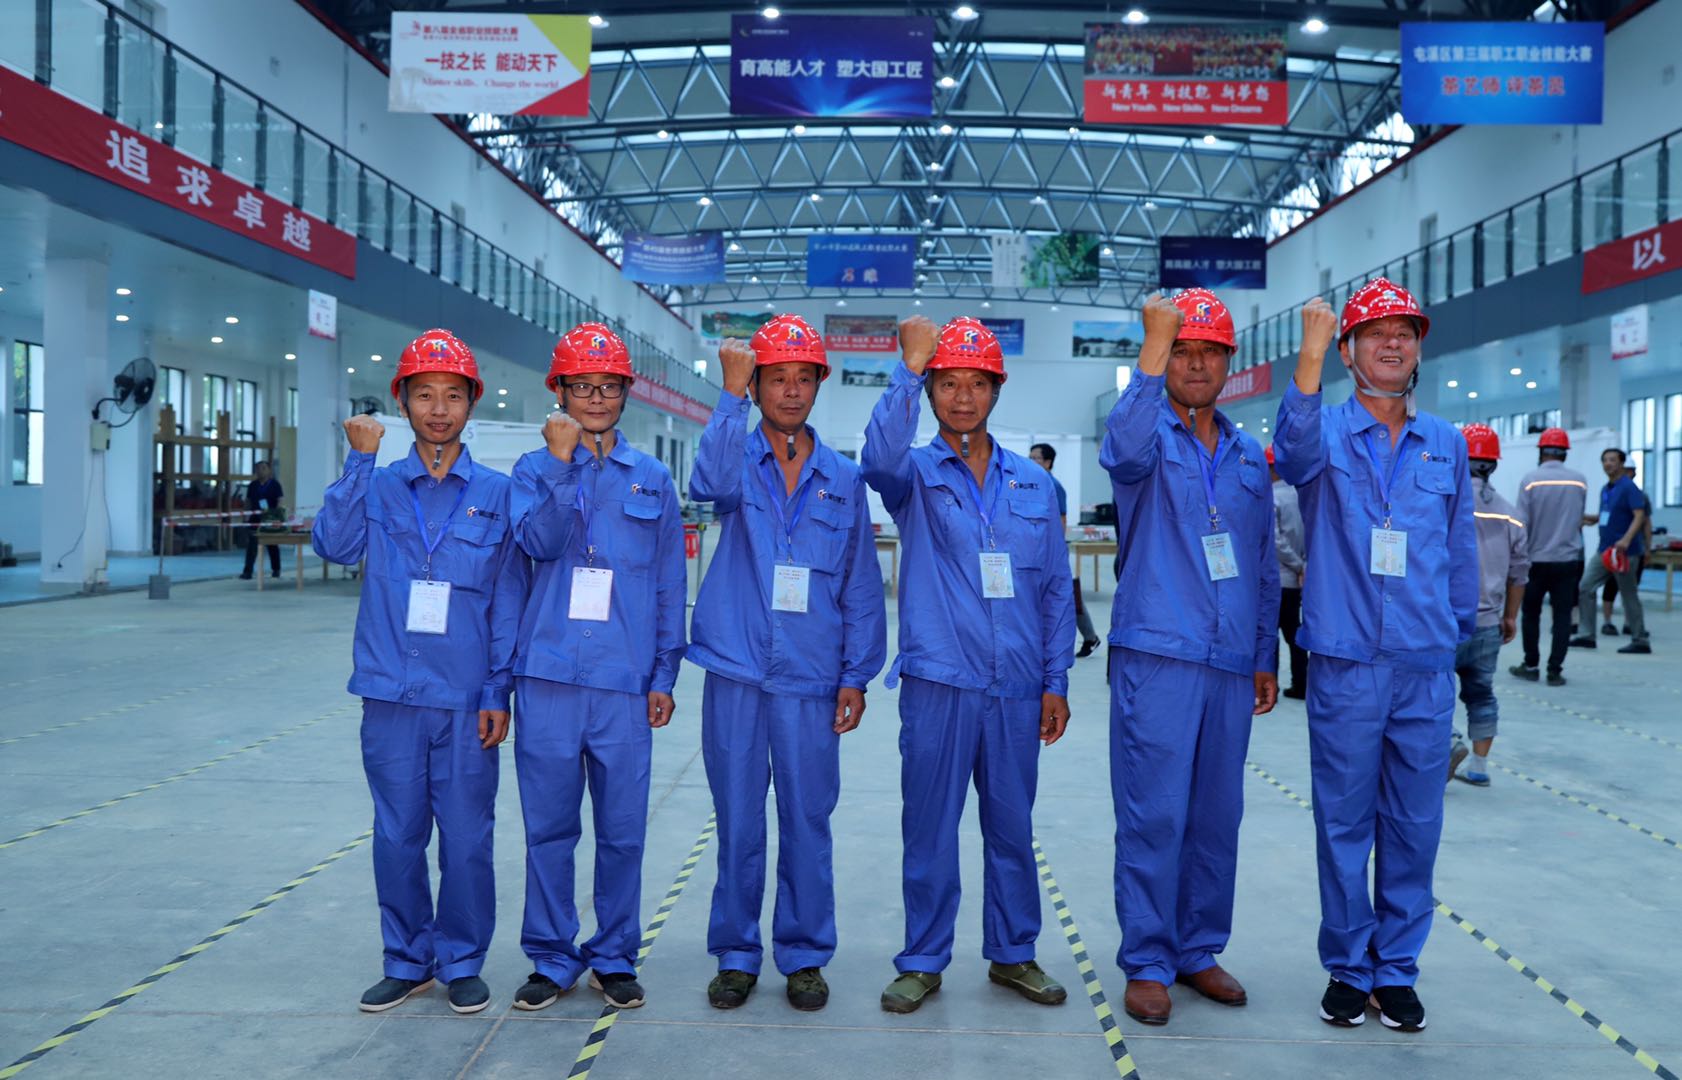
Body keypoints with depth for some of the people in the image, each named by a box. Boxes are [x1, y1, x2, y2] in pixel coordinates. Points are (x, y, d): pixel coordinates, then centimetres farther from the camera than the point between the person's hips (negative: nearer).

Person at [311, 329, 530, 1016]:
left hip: (467, 700, -1)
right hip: (392, 695, 1)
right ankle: (408, 962, 25)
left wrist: (498, 691, -3)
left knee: (467, 839, 4)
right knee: (397, 837, 9)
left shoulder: (496, 494, 3)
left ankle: (462, 963, 21)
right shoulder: (378, 487, 7)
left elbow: (509, 598, 2)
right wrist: (359, 460, -11)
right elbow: (335, 545, -11)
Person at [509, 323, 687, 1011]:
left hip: (625, 679, 1)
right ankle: (553, 958, 20)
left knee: (622, 830, 5)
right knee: (548, 826, 6)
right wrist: (563, 463, -17)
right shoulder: (535, 470, 8)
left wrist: (665, 675, 5)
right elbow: (540, 543, -11)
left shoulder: (651, 479, 9)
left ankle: (615, 959, 20)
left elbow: (671, 583, 9)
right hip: (549, 675, 0)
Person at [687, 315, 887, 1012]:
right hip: (736, 673, -1)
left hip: (811, 680, 1)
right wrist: (732, 394, -24)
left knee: (807, 822, 6)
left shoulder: (843, 481, 8)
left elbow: (861, 586, 8)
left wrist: (857, 676, 2)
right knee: (738, 823, 8)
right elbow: (713, 484, -23)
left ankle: (804, 955, 20)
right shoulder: (738, 458, 4)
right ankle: (736, 955, 21)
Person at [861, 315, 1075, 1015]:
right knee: (929, 830, 4)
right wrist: (908, 367, -32)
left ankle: (1014, 953, 27)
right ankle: (923, 961, 18)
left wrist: (1056, 681, 6)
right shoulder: (915, 473, 2)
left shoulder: (1032, 483, 10)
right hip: (938, 685, -2)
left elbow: (1056, 588, 11)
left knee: (1012, 828, 12)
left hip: (1017, 689, 3)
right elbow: (880, 459, -24)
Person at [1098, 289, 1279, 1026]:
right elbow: (1125, 448, -27)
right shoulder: (1148, 437, 1)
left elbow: (1264, 566, 19)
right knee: (1153, 817, -3)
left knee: (1216, 817, 11)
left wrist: (1266, 656, 16)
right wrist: (1154, 342, -31)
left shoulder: (1249, 458, 16)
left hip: (1230, 666, 5)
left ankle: (1199, 950, 24)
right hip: (1156, 659, -5)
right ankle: (1147, 963, 8)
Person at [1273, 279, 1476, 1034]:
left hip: (1426, 670, 3)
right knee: (1344, 823, 5)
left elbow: (1461, 549, 16)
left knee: (1414, 826, 9)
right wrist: (1310, 354, -40)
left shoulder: (1447, 445, 10)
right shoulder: (1327, 432, -1)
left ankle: (1396, 969, 22)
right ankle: (1347, 968, 19)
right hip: (1345, 666, -3)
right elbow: (1294, 449, -27)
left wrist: (1456, 633, 16)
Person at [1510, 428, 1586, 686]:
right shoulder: (1579, 481, -1)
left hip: (1536, 559, -1)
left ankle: (1531, 665, 16)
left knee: (1531, 613, 12)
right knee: (1562, 616, 5)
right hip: (1568, 559, 1)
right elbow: (1579, 519, 12)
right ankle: (1555, 670, 3)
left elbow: (1522, 523, -8)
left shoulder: (1530, 479, -9)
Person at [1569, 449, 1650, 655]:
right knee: (1586, 587, 3)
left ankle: (1640, 642, 9)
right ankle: (1586, 635, 7)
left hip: (1624, 551, -8)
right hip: (1605, 550, 8)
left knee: (1629, 596, -1)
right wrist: (1592, 519, 11)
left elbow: (1639, 516, -20)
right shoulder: (1605, 490, 13)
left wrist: (1626, 539, -33)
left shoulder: (1629, 487, -11)